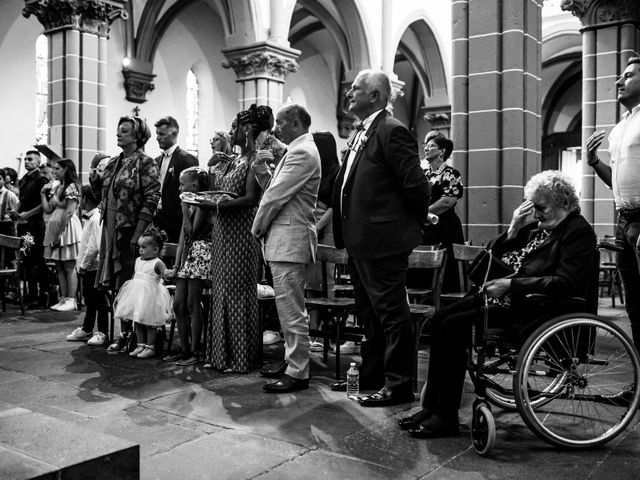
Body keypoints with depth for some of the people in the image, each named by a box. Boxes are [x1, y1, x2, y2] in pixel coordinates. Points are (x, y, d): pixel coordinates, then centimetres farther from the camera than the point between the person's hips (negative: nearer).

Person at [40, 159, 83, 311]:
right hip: (54, 228, 8)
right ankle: (63, 299, 14)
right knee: (59, 267, 9)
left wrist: (60, 232, -18)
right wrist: (43, 194, 9)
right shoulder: (57, 188, 16)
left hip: (67, 228, -8)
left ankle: (71, 300, 0)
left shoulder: (72, 187, -9)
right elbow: (48, 209, 14)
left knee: (69, 266, -4)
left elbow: (68, 212, -16)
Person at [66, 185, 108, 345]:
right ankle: (86, 330, 29)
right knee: (89, 299, 18)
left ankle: (102, 333, 9)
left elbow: (95, 246, -25)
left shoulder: (96, 218, -19)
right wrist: (80, 263, 13)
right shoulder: (88, 217, 12)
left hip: (93, 267, -10)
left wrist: (84, 264, -18)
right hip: (86, 267, 10)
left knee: (99, 300, 1)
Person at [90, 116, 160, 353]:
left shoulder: (145, 163, -8)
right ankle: (124, 333, 20)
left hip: (131, 231, -7)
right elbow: (102, 194, 21)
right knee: (117, 285, 10)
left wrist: (138, 234, -19)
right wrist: (94, 179, -1)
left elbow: (151, 199, -14)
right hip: (111, 230, 7)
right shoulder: (113, 163, 14)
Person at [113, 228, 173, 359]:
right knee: (137, 320, 12)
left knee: (149, 321, 0)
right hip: (137, 293, 8)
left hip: (150, 294, -8)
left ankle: (150, 347, 10)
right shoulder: (138, 260, 13)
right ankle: (141, 345, 22)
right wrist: (127, 287, 20)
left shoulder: (158, 263, -10)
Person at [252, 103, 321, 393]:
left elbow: (276, 195, -16)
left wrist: (257, 227, -6)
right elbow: (274, 191, 17)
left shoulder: (302, 153, -15)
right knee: (289, 308, 17)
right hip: (285, 238, 11)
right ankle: (293, 362, 27)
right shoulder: (298, 150, 19)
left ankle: (297, 374, 1)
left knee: (292, 310, -6)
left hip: (289, 238, -11)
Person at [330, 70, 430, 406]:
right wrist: (342, 229, 13)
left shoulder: (392, 131, -14)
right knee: (370, 314, 19)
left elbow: (416, 185, -17)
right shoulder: (359, 134, 15)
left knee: (391, 313, 0)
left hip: (382, 240, -10)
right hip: (360, 241, 10)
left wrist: (415, 224, -4)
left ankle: (398, 385, 12)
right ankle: (371, 375, 33)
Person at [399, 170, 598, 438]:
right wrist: (512, 230, 0)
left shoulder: (578, 231, -7)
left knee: (454, 326, -22)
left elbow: (566, 283, -21)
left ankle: (446, 417, -13)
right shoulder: (535, 225, 17)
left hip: (530, 309, -9)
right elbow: (493, 257, 18)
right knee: (440, 319, -6)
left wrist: (511, 284, -24)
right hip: (503, 296, 9)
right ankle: (431, 406, -1)